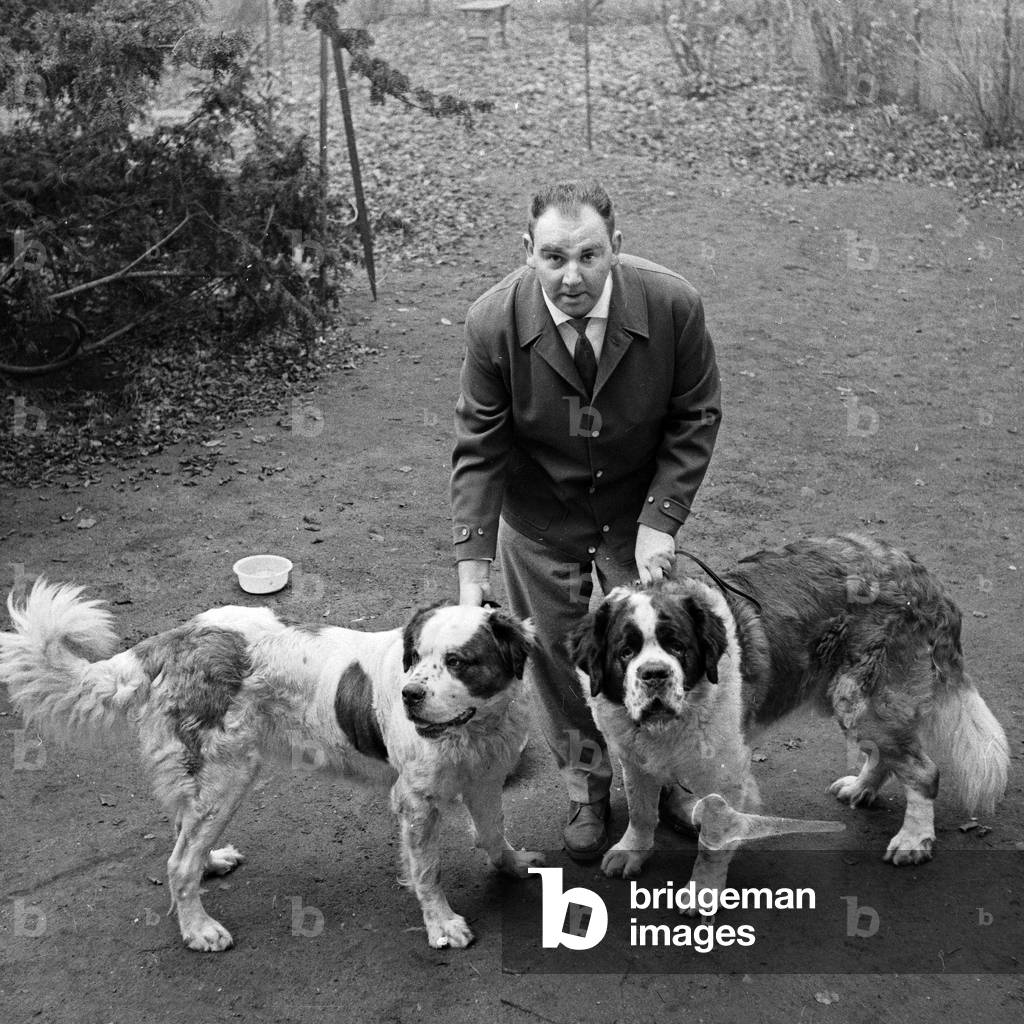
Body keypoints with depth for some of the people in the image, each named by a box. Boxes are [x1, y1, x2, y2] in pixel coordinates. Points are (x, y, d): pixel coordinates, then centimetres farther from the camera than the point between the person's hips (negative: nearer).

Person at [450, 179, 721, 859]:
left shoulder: (673, 305, -26)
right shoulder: (494, 322, -25)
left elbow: (696, 418, -12)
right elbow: (479, 447, -17)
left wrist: (661, 519, -20)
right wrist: (473, 560, -24)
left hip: (639, 505, 0)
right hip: (539, 517, 0)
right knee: (559, 656, 13)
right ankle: (587, 787, 37)